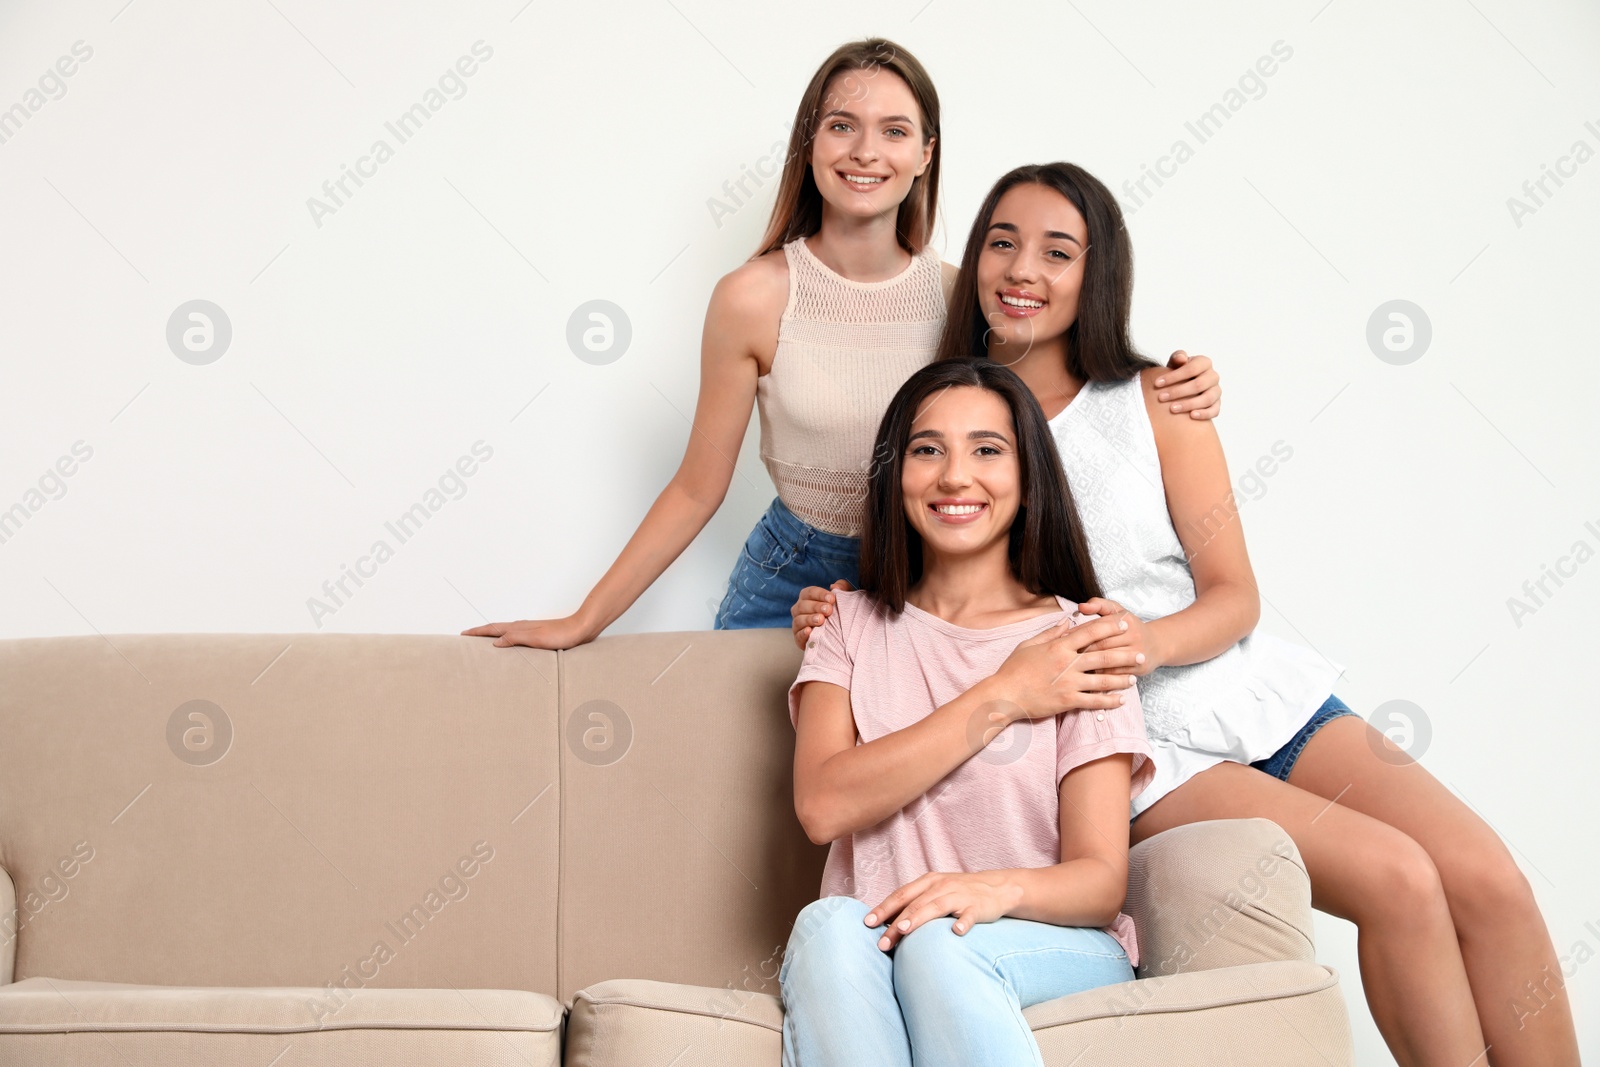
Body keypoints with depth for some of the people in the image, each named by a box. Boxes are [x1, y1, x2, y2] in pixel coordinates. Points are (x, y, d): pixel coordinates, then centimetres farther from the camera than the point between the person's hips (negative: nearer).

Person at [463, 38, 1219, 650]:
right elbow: (698, 490, -5)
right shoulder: (755, 298, -13)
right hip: (794, 580, -2)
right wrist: (582, 624, -5)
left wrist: (1168, 395, -15)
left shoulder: (961, 293, -6)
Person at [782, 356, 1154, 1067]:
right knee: (830, 925, -33)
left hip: (1057, 952, -2)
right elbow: (822, 805, -6)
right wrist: (999, 699, -9)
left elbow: (1100, 879, -4)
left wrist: (999, 887, -27)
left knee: (940, 939, -36)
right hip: (877, 943, 2)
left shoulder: (1075, 644, 4)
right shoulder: (853, 626, 13)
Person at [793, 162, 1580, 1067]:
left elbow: (1236, 596, 0)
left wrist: (1150, 639, -22)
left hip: (1259, 690, 3)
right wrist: (837, 615, -10)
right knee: (1397, 879, -22)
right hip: (1136, 749, -2)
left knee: (1488, 881, -16)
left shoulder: (1155, 400, 2)